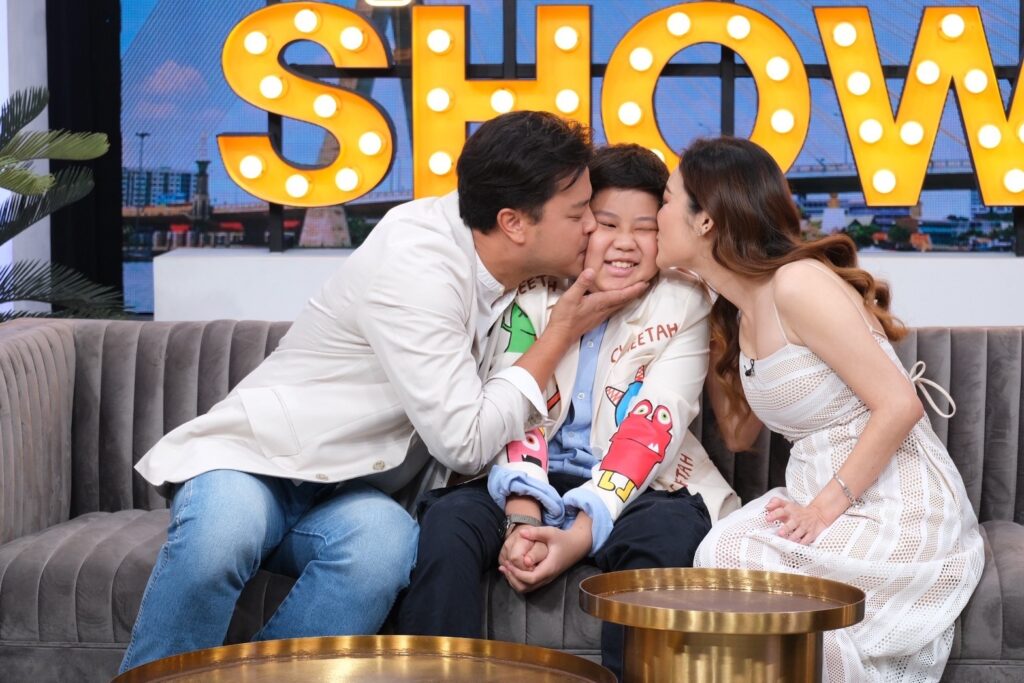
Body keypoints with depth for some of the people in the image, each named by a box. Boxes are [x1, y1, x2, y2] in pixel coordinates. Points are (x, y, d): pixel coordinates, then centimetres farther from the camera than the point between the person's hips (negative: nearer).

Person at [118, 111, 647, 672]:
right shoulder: (416, 263, -22)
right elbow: (464, 443, -21)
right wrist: (561, 334, -13)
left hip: (344, 495, 6)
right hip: (251, 456, -5)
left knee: (387, 542, -32)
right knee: (223, 531, -40)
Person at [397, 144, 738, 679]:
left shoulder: (682, 305, -1)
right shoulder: (532, 294, 2)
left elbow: (652, 429, -10)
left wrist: (582, 534, -23)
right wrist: (522, 519, -25)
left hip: (637, 489, -1)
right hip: (532, 482, 1)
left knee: (667, 533, -34)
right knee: (447, 520, -27)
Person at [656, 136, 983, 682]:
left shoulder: (798, 284, -17)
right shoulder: (736, 313, 11)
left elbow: (900, 404, -20)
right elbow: (739, 434, 18)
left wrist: (827, 505, -20)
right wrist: (710, 343, 13)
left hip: (898, 509, -7)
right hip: (823, 497, 7)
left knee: (736, 566, -25)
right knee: (720, 555, -18)